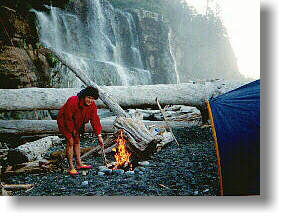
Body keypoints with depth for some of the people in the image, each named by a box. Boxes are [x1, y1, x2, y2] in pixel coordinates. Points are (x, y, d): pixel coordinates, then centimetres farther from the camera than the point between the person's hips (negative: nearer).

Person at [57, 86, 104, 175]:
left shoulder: (92, 105, -16)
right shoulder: (73, 102, -36)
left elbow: (95, 120, -13)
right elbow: (68, 118, -26)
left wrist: (99, 136, -15)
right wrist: (72, 130, -15)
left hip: (76, 123, 7)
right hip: (65, 122, -6)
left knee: (77, 141, 11)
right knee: (70, 142, -10)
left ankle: (79, 164, 23)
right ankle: (71, 167, -4)